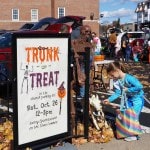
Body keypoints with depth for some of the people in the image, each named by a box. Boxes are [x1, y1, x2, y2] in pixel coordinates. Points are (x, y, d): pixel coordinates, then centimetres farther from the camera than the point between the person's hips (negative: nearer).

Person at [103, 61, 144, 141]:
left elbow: (139, 86, -36)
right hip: (129, 98, 8)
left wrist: (128, 90, -28)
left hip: (138, 98, -8)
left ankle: (134, 135, 7)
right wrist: (109, 99, -9)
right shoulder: (117, 81, -6)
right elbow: (118, 93, -1)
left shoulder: (128, 78, -30)